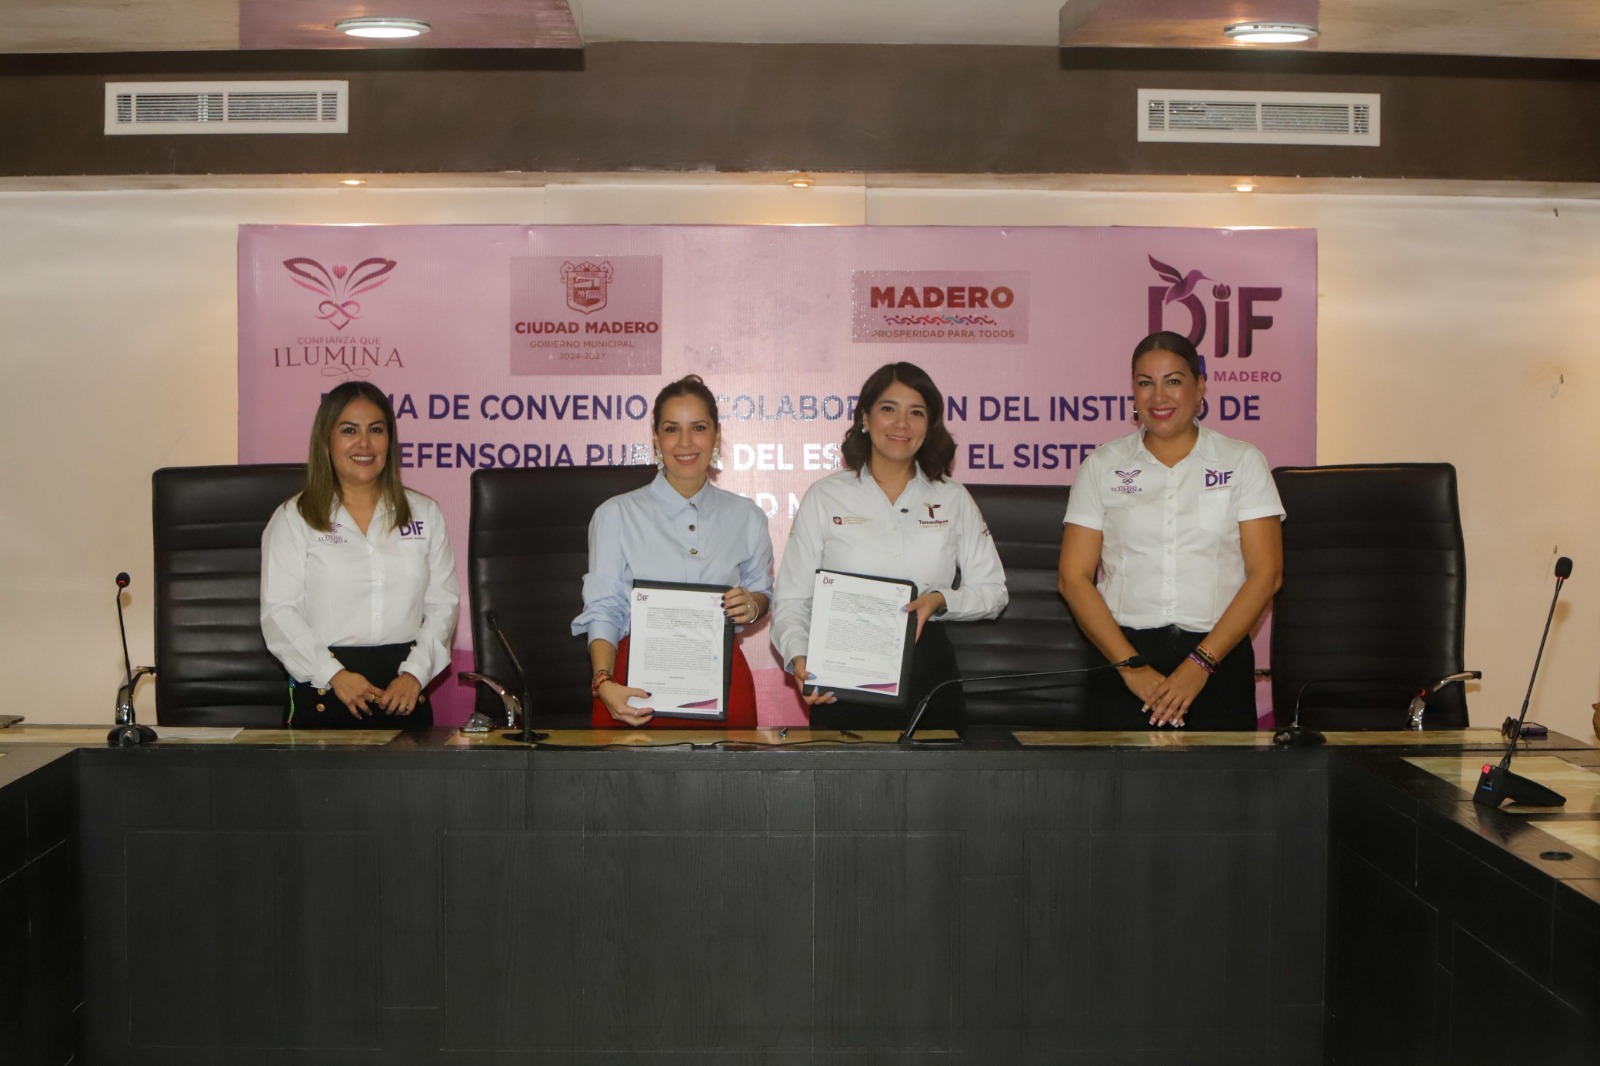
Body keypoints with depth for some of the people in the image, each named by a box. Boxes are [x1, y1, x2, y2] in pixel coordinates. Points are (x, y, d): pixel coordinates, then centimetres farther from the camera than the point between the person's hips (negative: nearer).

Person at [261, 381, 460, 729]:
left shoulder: (424, 514, 12)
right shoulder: (294, 518, 5)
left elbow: (442, 605, 6)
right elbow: (278, 611, -3)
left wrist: (415, 673, -8)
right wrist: (334, 675, -14)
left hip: (404, 693, 2)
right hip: (322, 693, -2)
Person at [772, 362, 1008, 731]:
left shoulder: (954, 500, 11)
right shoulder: (825, 497, 6)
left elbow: (993, 591, 11)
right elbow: (791, 601, 2)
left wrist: (941, 601, -8)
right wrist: (799, 657, -16)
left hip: (927, 676, 2)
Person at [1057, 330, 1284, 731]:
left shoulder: (1242, 462, 7)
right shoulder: (1102, 467, 8)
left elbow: (1265, 573, 0)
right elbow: (1074, 578, 2)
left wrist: (1200, 664, -10)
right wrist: (1132, 666, -9)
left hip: (1219, 656, 0)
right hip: (1123, 649, 0)